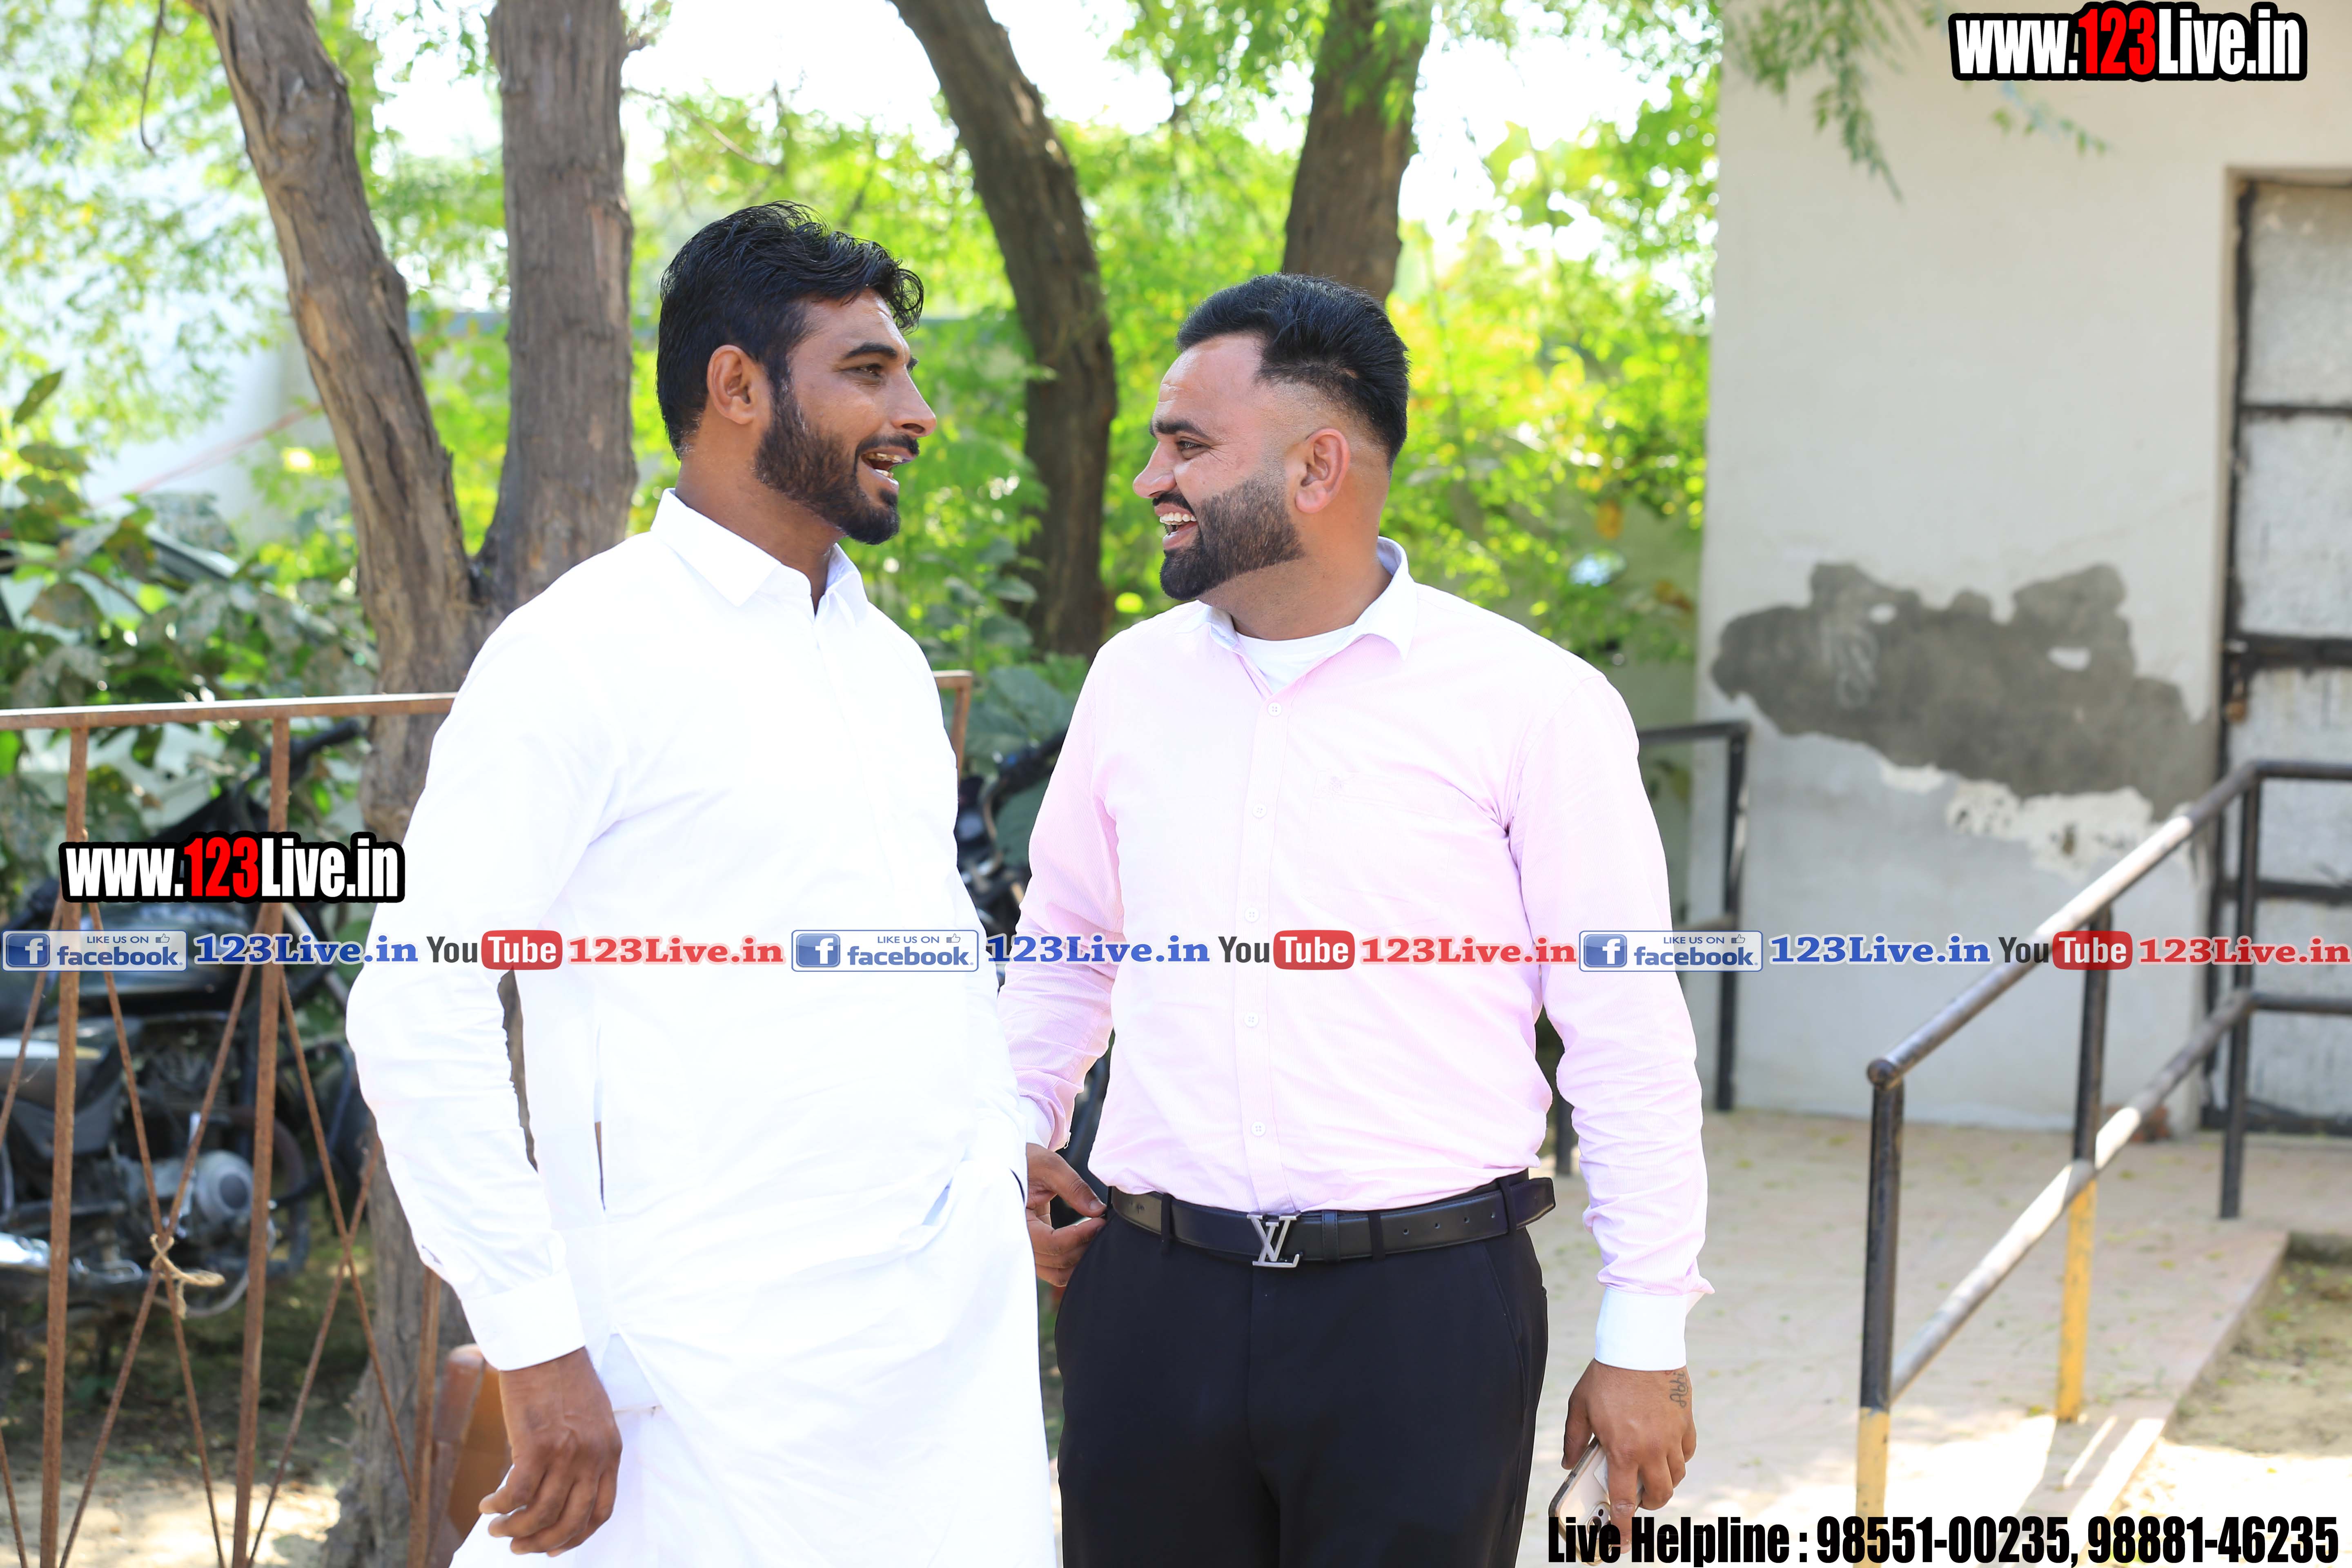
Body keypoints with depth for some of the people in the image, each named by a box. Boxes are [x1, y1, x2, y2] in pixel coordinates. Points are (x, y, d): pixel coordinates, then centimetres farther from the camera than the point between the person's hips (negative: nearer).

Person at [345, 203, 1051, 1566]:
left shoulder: (891, 662, 14)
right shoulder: (584, 653, -9)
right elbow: (420, 1012, -14)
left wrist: (1003, 1181, 14)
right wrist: (540, 1351, -17)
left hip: (967, 1338, 7)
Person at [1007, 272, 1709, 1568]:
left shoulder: (1531, 704, -6)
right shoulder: (1134, 679, 8)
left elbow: (1628, 1041, -4)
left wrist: (1643, 1339, -5)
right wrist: (1011, 1133, 8)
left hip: (1423, 1311, -4)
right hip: (1149, 1296, 4)